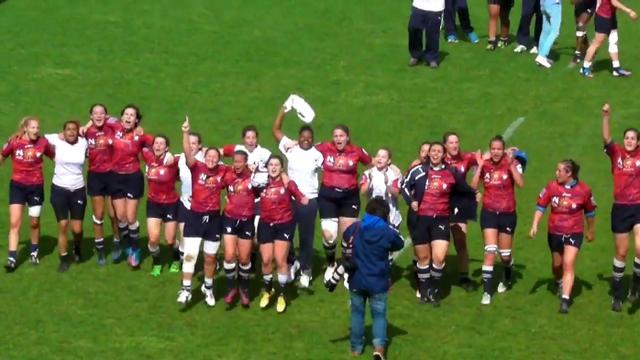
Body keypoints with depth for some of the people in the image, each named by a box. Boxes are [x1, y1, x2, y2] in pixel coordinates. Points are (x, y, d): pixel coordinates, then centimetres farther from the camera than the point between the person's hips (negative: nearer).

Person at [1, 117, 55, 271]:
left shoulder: (43, 143, -11)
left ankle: (34, 252, 36)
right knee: (14, 223, -6)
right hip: (17, 186, -1)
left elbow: (55, 157, 5)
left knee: (34, 223, 15)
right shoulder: (14, 142, -13)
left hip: (36, 186, 1)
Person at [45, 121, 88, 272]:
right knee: (63, 225, -3)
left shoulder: (84, 142, -3)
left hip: (78, 190, 1)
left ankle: (77, 248, 34)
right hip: (59, 189, -1)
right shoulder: (56, 140, -7)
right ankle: (64, 259, 10)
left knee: (77, 228, 1)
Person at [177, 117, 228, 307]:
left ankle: (208, 288, 33)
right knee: (190, 255, -7)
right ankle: (186, 290, -4)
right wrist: (185, 133, -38)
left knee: (210, 257, 14)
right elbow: (187, 153, -25)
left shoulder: (223, 172, -2)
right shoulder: (197, 167, -8)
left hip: (214, 218, 2)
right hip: (195, 216, -2)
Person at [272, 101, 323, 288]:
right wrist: (284, 111, -10)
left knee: (306, 237, 5)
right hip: (290, 198, 2)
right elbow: (275, 130, -2)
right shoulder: (290, 148, 0)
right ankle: (290, 264, 26)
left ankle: (306, 271, 14)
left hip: (309, 200, -1)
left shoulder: (317, 155, -1)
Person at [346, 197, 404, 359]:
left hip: (357, 281, 2)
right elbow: (400, 244, 5)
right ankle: (379, 346, -15)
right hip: (378, 282, -2)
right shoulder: (387, 231, -13)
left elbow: (345, 236, 18)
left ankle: (356, 347, 21)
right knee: (379, 314, 6)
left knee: (357, 312, 16)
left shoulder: (355, 228, -4)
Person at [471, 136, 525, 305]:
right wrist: (480, 166, -17)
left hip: (508, 214, 0)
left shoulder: (512, 163, -8)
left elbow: (520, 184, -24)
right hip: (489, 213, 0)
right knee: (490, 251, -11)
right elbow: (474, 186, -13)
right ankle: (487, 291, -8)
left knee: (505, 254, 10)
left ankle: (508, 279, 42)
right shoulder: (484, 164, -2)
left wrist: (511, 164, -28)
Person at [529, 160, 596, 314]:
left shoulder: (583, 190, -11)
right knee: (557, 264, 18)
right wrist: (535, 225, -10)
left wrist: (591, 231, 14)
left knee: (568, 264, -16)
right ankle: (560, 284, 50)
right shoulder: (551, 186, -8)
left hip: (574, 233, -3)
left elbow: (590, 212, 4)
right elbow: (541, 206, -1)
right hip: (554, 232, 3)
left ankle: (565, 300, -19)